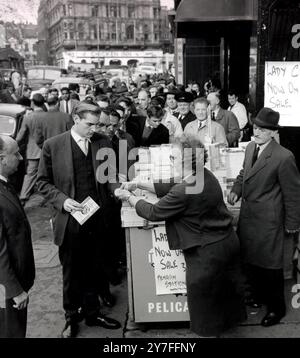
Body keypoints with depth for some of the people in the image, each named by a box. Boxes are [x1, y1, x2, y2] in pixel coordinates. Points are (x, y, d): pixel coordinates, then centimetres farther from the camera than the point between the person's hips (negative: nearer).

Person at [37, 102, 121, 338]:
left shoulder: (103, 142, 2)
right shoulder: (53, 146, -6)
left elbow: (110, 175, 8)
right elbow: (43, 182, -2)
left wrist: (117, 188, -12)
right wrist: (62, 200, -16)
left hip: (98, 218, 3)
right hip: (70, 220, -2)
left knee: (93, 270, 17)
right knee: (71, 272, 14)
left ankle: (92, 312, 37)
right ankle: (72, 318, 34)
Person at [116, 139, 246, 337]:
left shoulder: (183, 192, -29)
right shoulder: (206, 175, -3)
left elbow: (154, 213, -15)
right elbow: (172, 188, 8)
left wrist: (129, 197, -1)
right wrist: (139, 184, 8)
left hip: (209, 251, -8)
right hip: (229, 241, 9)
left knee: (203, 298, 14)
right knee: (227, 288, 26)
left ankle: (209, 331, 33)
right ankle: (230, 320, 46)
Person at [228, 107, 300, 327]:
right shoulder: (251, 147, 3)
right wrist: (236, 190, 1)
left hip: (267, 220, -7)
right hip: (248, 215, 7)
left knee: (270, 265, 7)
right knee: (250, 259, 20)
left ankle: (276, 308, 29)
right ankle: (259, 294, 44)